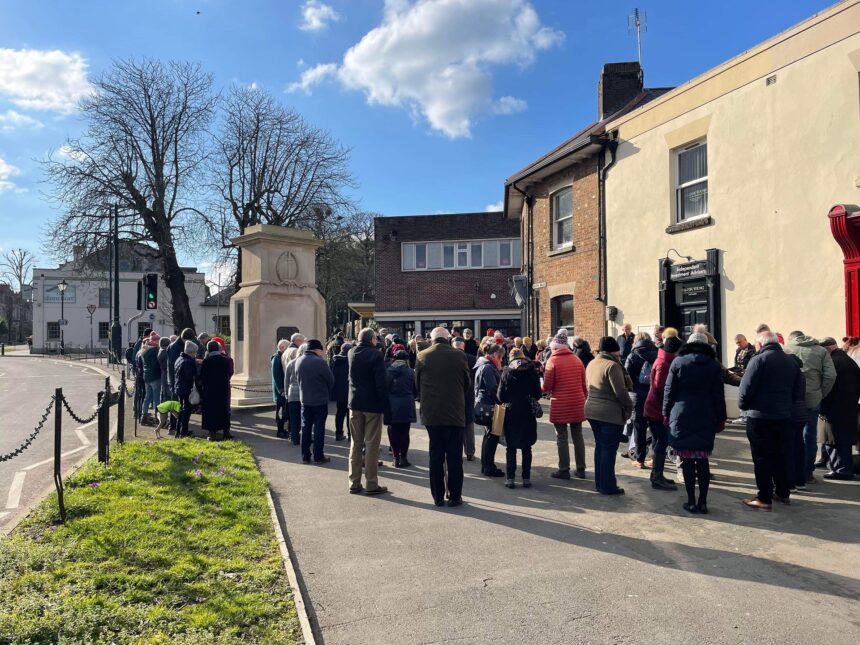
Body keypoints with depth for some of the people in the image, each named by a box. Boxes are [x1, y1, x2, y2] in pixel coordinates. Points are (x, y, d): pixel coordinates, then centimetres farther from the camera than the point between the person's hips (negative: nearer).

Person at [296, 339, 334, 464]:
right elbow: (331, 380, -10)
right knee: (319, 428, 3)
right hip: (320, 400, -5)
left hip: (304, 399, 6)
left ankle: (305, 456, 17)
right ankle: (318, 456, 9)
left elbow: (298, 378, 10)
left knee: (305, 427, 12)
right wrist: (327, 392, 8)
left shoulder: (298, 361, -1)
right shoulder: (320, 362, -19)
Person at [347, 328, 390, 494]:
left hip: (355, 403, 5)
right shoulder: (375, 354, -14)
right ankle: (371, 485, 5)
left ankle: (354, 483, 16)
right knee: (372, 444, 1)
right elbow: (381, 383, -18)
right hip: (373, 405, -5)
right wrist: (386, 406, -13)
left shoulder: (352, 353, 3)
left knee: (355, 443, 12)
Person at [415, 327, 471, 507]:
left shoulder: (422, 357, -4)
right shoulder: (459, 356, -7)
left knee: (435, 456, 10)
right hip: (455, 413, -1)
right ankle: (454, 497, 10)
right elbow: (467, 383, 5)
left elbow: (417, 384, 7)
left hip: (431, 413, 2)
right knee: (454, 457, 7)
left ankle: (438, 497, 15)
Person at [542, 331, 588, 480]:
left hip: (560, 404, -5)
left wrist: (547, 390, 12)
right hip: (577, 403, 5)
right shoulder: (577, 360, 7)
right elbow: (584, 384, 11)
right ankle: (581, 469, 17)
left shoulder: (553, 361, -8)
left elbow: (547, 386, -9)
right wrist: (584, 399, 21)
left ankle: (564, 470, 5)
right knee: (578, 436, 12)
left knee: (562, 437, 2)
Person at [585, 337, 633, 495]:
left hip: (592, 410, 8)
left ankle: (599, 483, 24)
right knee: (609, 449, 1)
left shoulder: (591, 364, 10)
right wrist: (629, 407, -5)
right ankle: (608, 486, 8)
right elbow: (621, 392, -17)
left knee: (600, 446, 16)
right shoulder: (612, 366, -16)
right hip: (611, 413, -8)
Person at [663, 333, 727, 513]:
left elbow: (669, 391, 0)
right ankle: (703, 502, 9)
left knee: (687, 460, 1)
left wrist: (666, 413, 8)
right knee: (703, 460, 8)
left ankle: (691, 502, 4)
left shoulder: (678, 362, 0)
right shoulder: (714, 365, 5)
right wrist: (721, 419, 11)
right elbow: (719, 395, 5)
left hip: (682, 417, -2)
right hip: (706, 419, 2)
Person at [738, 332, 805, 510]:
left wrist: (743, 405, 0)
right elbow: (799, 390, 11)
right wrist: (787, 404, 19)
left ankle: (765, 498, 2)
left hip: (760, 417, -6)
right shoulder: (791, 361, 8)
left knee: (762, 457, -1)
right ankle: (783, 492, 27)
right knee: (781, 455, 18)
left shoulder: (759, 359, -12)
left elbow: (746, 388, -17)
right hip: (784, 416, 6)